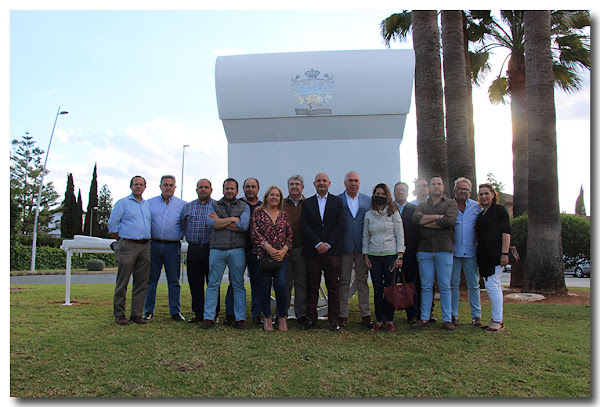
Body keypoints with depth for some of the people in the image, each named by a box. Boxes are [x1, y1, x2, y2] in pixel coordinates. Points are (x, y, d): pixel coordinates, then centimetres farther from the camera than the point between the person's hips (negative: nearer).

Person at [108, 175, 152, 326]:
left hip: (145, 246, 5)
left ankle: (136, 313, 12)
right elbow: (112, 224, -2)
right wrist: (121, 241, 0)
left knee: (141, 282, 5)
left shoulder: (147, 205, 18)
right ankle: (119, 314, 7)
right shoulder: (122, 203, 2)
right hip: (128, 246, -5)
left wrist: (146, 240, 13)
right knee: (122, 282, -2)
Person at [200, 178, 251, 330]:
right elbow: (211, 223, -6)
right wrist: (232, 219, -5)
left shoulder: (244, 206, 10)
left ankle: (240, 319, 8)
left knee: (238, 285, 3)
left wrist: (220, 222, -5)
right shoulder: (214, 205, 13)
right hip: (217, 249, 1)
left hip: (237, 250, 0)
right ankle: (209, 318, 7)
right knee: (213, 284, 1)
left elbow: (243, 226, -7)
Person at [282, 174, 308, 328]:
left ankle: (301, 315, 13)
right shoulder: (281, 204, 9)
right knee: (284, 283, 5)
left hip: (302, 250, 0)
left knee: (302, 283, 4)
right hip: (284, 250, 1)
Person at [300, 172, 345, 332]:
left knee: (333, 286, 2)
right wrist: (317, 244, -9)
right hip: (312, 250, 1)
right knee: (312, 286, 4)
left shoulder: (337, 202, 9)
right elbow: (304, 226, 2)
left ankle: (333, 319, 10)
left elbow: (340, 225, 0)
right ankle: (311, 319, 11)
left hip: (332, 249, -1)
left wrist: (328, 244, -9)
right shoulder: (307, 203, 11)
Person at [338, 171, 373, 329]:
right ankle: (343, 314, 13)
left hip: (363, 246, 2)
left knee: (362, 280, 7)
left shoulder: (368, 201, 10)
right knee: (344, 281, 4)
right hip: (344, 246, -2)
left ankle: (365, 314, 15)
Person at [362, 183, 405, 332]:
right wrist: (365, 256, 6)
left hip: (391, 254, -2)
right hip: (374, 256, 2)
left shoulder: (394, 213, 2)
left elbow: (400, 235, 0)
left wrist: (400, 256, -7)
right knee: (377, 289, 2)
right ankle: (379, 320, 12)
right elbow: (365, 236, 13)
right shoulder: (368, 215, 9)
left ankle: (390, 320, 11)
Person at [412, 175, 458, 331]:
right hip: (424, 250, 2)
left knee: (445, 286, 1)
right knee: (426, 286, 3)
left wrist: (426, 222, -3)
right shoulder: (422, 205, 17)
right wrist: (437, 216, -9)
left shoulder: (450, 203, 10)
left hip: (444, 249, -2)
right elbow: (415, 218, -5)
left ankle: (447, 319, 8)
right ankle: (424, 318, 8)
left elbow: (449, 220, -10)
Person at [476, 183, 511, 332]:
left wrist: (504, 253, -17)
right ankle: (498, 319, 16)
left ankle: (498, 320, -5)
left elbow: (506, 232, -9)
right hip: (484, 256, 8)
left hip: (496, 254, -8)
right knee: (495, 286, 10)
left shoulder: (499, 210, -3)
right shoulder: (481, 214, 19)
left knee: (492, 285, -12)